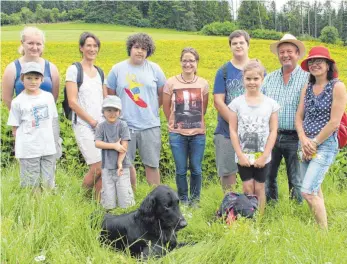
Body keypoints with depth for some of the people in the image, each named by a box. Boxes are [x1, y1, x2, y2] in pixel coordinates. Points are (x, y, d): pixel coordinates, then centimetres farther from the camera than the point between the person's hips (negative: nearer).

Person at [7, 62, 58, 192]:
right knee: (32, 185, 6)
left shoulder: (48, 97, 4)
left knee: (49, 183, 11)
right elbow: (15, 128, 0)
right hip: (28, 150, -3)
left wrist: (45, 138, 9)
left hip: (48, 148, 3)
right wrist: (21, 144, -3)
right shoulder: (17, 102, -6)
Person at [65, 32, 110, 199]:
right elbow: (72, 102, -11)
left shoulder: (100, 72, 14)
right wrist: (92, 121, -12)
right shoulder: (74, 70, -4)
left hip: (102, 125, 6)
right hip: (84, 125, -6)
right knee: (98, 167, -11)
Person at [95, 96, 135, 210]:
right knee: (109, 205, 1)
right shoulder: (101, 126, 4)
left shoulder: (122, 125, -1)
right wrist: (114, 145, -13)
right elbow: (97, 143, -7)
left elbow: (124, 146, -6)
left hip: (122, 166, -1)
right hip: (107, 167, 1)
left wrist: (120, 163, -14)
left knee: (125, 205, -2)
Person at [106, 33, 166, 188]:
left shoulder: (154, 69, 3)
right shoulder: (117, 69, 2)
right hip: (125, 125, 1)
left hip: (150, 125, 0)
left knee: (152, 165, 5)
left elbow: (163, 95, 11)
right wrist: (119, 112, 4)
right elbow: (110, 96, 10)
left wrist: (151, 109, 5)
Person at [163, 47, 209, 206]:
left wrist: (195, 122, 8)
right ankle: (183, 200, 23)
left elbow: (204, 109, 9)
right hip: (177, 134, -1)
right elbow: (166, 108, 4)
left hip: (198, 133, 1)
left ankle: (195, 199, 24)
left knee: (196, 169, 7)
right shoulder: (171, 83, -4)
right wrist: (175, 123, 6)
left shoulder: (203, 84, -1)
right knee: (181, 170, 6)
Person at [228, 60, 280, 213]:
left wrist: (264, 156, -8)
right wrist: (240, 155, -9)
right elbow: (233, 131, -3)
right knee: (247, 189, 2)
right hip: (243, 156, 0)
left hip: (262, 156, 0)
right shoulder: (236, 103, -3)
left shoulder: (271, 103, -2)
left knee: (259, 189, 8)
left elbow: (273, 131, -2)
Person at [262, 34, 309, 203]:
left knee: (296, 181, 7)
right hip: (270, 136, 4)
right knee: (267, 177, 11)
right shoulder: (269, 78, 10)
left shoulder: (307, 78, -3)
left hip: (294, 138, -4)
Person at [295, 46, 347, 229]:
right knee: (315, 191, 13)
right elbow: (298, 117, 6)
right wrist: (304, 141, -10)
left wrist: (314, 143, -12)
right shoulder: (307, 88, 10)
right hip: (306, 145, 7)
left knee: (308, 192, -14)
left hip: (325, 145, -7)